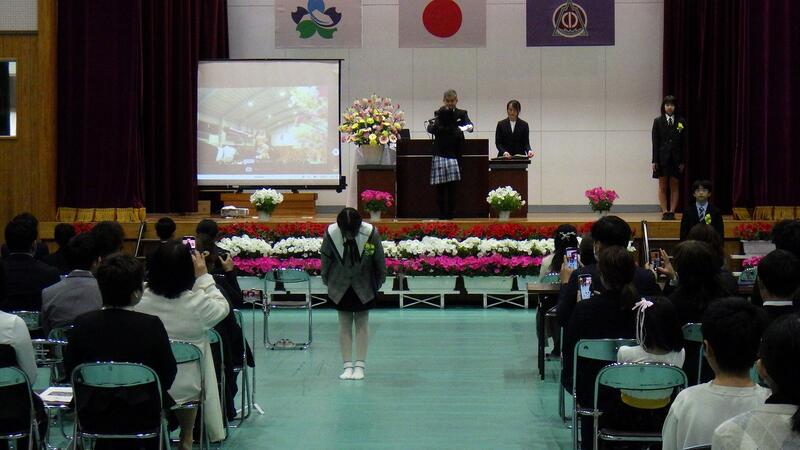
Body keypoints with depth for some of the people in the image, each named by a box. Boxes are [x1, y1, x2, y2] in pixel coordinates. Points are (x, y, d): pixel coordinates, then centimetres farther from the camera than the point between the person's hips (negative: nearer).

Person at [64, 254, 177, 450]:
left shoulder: (83, 323, -12)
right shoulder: (152, 325, -18)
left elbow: (70, 370, 0)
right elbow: (168, 375, -9)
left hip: (93, 419, 2)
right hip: (142, 418, -2)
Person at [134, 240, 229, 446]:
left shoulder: (140, 301, -19)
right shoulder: (198, 302, -23)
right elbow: (222, 308, -1)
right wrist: (204, 277, 1)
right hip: (187, 388, -2)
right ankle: (186, 438, 45)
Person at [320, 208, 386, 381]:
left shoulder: (371, 233, -25)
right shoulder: (331, 233, -22)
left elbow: (379, 258, -7)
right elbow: (325, 258, -4)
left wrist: (380, 281, 6)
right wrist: (326, 280, 8)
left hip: (363, 286, -1)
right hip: (341, 286, 1)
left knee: (362, 324, 4)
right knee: (344, 324, 4)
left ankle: (360, 366, 7)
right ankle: (348, 366, 7)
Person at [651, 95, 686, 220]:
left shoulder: (681, 122, 4)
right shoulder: (658, 121, 2)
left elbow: (683, 143, 3)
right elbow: (655, 142, 0)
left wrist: (682, 161, -3)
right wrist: (654, 161, -6)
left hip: (675, 158, 1)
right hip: (662, 157, -1)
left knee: (674, 186, 4)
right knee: (662, 186, 2)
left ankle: (672, 211, 6)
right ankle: (664, 212, 4)